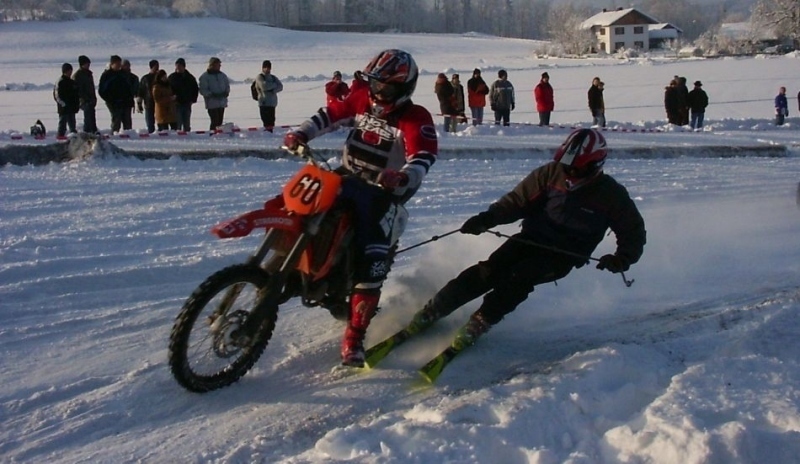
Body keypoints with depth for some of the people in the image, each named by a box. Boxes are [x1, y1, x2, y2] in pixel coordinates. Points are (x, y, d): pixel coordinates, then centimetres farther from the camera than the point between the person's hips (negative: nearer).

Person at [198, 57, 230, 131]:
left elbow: (227, 86, 19)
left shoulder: (223, 75, 11)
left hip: (222, 103, 6)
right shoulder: (204, 77, -5)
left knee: (219, 122, 9)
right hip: (212, 103, -6)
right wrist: (212, 94, -21)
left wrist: (226, 92, -3)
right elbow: (202, 90, -8)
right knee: (215, 122, -12)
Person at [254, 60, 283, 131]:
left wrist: (274, 90, -14)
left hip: (272, 103, 6)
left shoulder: (273, 78, 18)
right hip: (264, 103, -6)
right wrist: (274, 85, -2)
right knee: (266, 121, -13)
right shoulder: (259, 77, 1)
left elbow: (280, 86, 5)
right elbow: (264, 86, -16)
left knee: (271, 121, 6)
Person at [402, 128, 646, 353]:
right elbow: (518, 200, 1)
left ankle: (480, 322, -20)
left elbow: (633, 230, 2)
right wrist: (488, 218, -15)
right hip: (532, 238, 2)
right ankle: (434, 310, -14)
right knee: (492, 270, -20)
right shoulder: (551, 173, -4)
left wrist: (623, 258, -16)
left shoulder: (610, 195, -9)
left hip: (562, 256, -2)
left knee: (520, 277, -30)